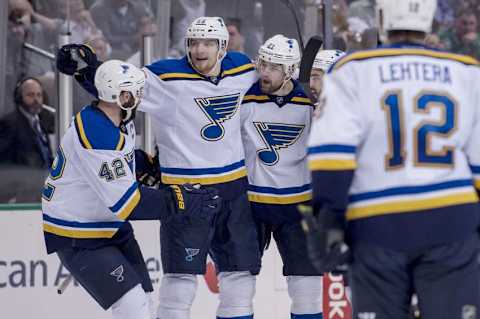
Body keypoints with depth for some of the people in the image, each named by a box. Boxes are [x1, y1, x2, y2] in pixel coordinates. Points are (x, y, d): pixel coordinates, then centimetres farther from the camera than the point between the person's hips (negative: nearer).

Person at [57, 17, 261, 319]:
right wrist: (85, 69, -30)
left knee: (240, 267, 11)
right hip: (185, 189, -5)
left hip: (234, 187, 5)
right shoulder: (167, 77, -14)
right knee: (183, 273, -7)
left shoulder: (243, 69, 1)